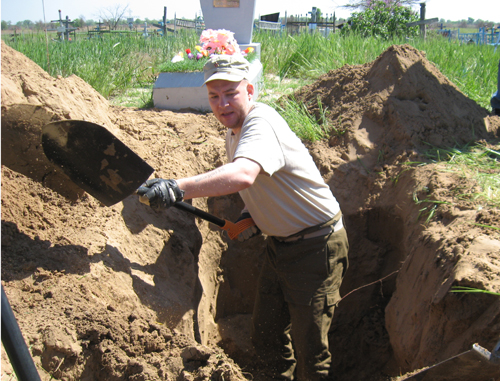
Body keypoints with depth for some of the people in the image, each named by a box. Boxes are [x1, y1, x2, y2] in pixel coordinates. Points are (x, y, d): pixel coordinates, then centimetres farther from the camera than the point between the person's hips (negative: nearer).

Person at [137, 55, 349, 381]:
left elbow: (242, 176, -49)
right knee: (266, 334, 18)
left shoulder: (260, 124, -26)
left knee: (309, 348, -1)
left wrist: (178, 188, -60)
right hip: (280, 244, 9)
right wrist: (252, 213, 2)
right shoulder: (234, 130, 5)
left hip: (316, 247, -9)